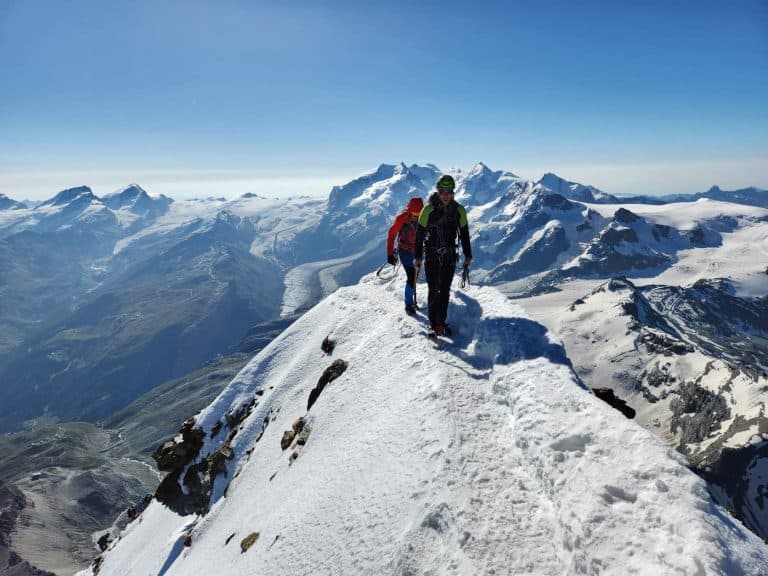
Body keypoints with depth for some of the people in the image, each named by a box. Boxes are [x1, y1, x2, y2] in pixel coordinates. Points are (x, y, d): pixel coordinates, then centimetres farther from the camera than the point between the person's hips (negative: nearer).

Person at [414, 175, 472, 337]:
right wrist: (418, 257, -6)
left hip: (450, 256, 3)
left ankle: (442, 322, 21)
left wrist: (467, 256, 10)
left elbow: (464, 234, 10)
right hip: (431, 256, -3)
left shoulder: (459, 210, 1)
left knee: (445, 291, 10)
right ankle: (434, 325, -1)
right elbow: (419, 234, -5)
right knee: (434, 290, -7)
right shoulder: (429, 209, -9)